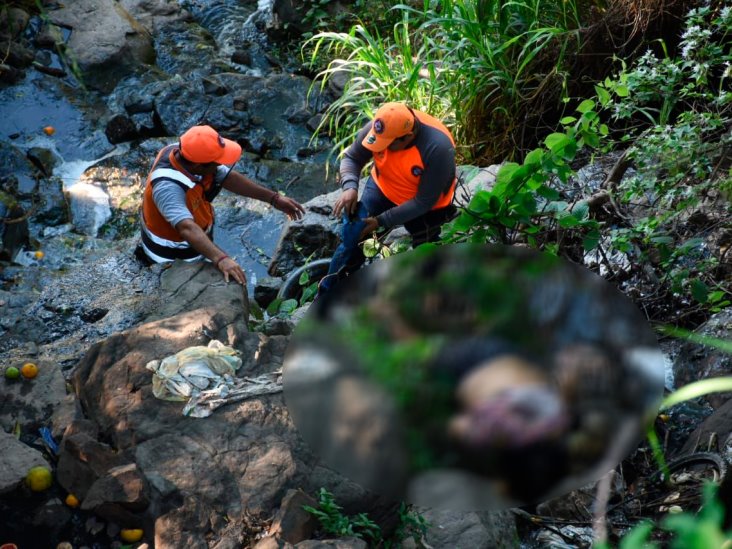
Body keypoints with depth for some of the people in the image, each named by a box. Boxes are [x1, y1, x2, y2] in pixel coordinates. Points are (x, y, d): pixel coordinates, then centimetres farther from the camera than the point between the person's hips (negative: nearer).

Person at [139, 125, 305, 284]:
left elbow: (229, 177, -7)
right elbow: (187, 229, -55)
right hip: (172, 259, -8)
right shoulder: (168, 187, -41)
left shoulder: (189, 154, -18)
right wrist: (220, 259, -68)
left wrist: (273, 198, -8)